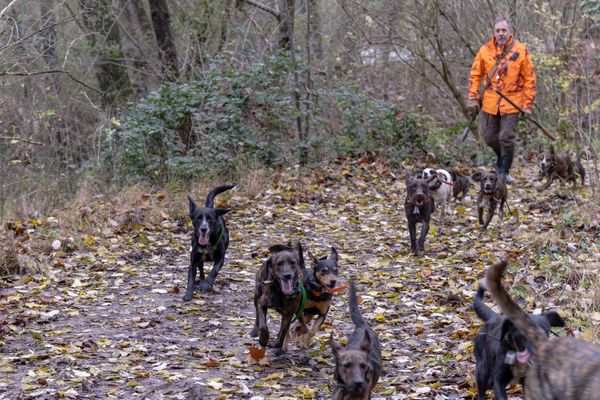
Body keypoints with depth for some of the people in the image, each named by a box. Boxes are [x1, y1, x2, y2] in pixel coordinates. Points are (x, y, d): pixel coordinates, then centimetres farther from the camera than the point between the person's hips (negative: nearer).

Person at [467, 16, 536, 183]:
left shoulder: (520, 51, -5)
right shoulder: (485, 50, 0)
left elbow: (529, 79, -2)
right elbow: (475, 75, 6)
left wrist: (528, 105, -5)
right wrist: (473, 99, 0)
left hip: (511, 102, -2)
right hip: (490, 102, 3)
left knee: (507, 138, -3)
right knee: (490, 137, 9)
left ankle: (505, 171, 13)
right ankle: (501, 157, 38)